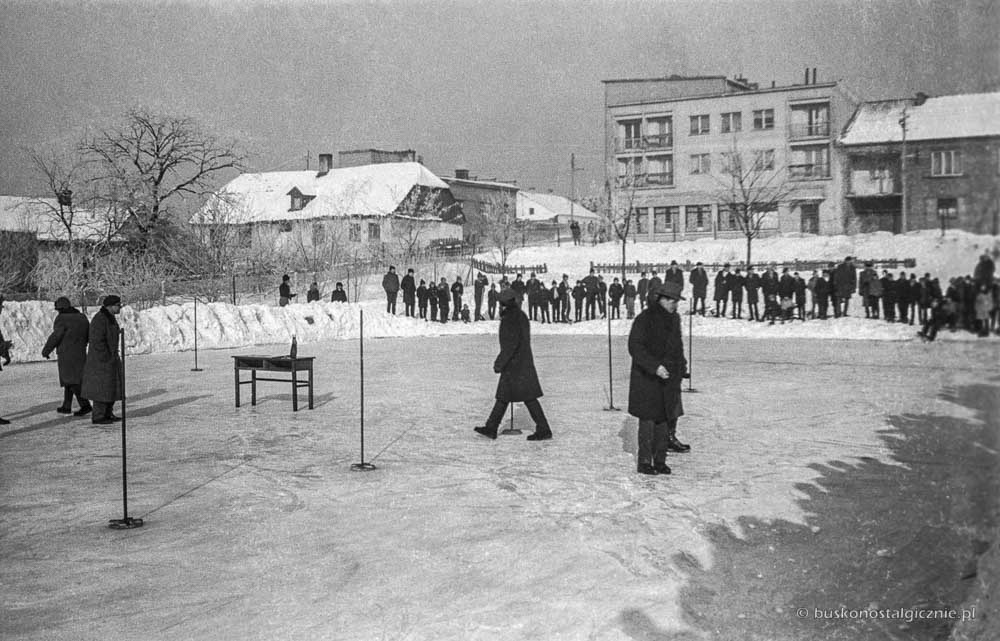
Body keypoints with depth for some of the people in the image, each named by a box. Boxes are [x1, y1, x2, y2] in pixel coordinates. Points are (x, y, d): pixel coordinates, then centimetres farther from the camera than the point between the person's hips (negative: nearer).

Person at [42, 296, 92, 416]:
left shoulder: (62, 319, -12)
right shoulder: (82, 318, 9)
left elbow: (55, 337, -12)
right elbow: (89, 336, 12)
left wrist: (45, 351, 0)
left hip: (66, 354, -7)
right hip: (80, 354, 7)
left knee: (72, 381, -9)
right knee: (70, 380, 17)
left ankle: (85, 405, -20)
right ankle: (66, 406, 22)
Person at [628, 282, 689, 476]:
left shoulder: (673, 319, 11)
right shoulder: (644, 319, -13)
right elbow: (635, 347, -18)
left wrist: (681, 365, 15)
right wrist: (654, 366, -25)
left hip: (668, 378, 7)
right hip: (646, 379, -7)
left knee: (664, 419, 8)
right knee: (648, 419, -4)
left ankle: (660, 460, 16)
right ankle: (644, 462, 3)